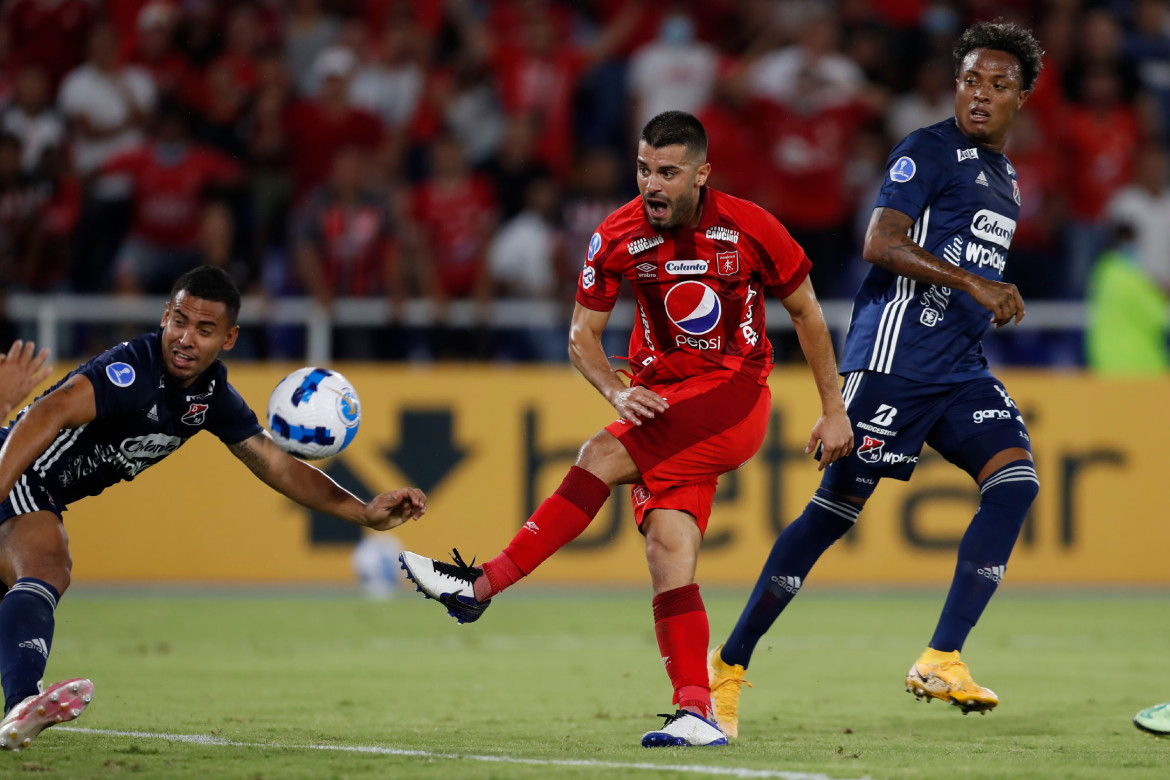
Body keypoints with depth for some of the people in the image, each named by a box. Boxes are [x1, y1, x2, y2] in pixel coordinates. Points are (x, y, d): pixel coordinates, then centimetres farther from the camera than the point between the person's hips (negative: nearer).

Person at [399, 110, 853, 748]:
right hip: (662, 404, 4)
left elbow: (806, 313, 6)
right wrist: (617, 392, -13)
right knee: (667, 547, -14)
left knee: (601, 458, -24)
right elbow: (581, 335, 7)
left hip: (735, 396, -4)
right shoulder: (619, 237, -2)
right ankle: (696, 713, -16)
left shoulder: (748, 228, -8)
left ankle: (482, 586, -21)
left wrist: (834, 410, 7)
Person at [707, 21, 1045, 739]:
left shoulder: (1006, 180, 21)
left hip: (960, 368, 8)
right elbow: (881, 244, -17)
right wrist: (974, 284, -22)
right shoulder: (929, 152, -5)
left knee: (1015, 476, -15)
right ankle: (730, 664, 3)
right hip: (895, 354, -7)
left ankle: (941, 662, -17)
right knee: (838, 505, -7)